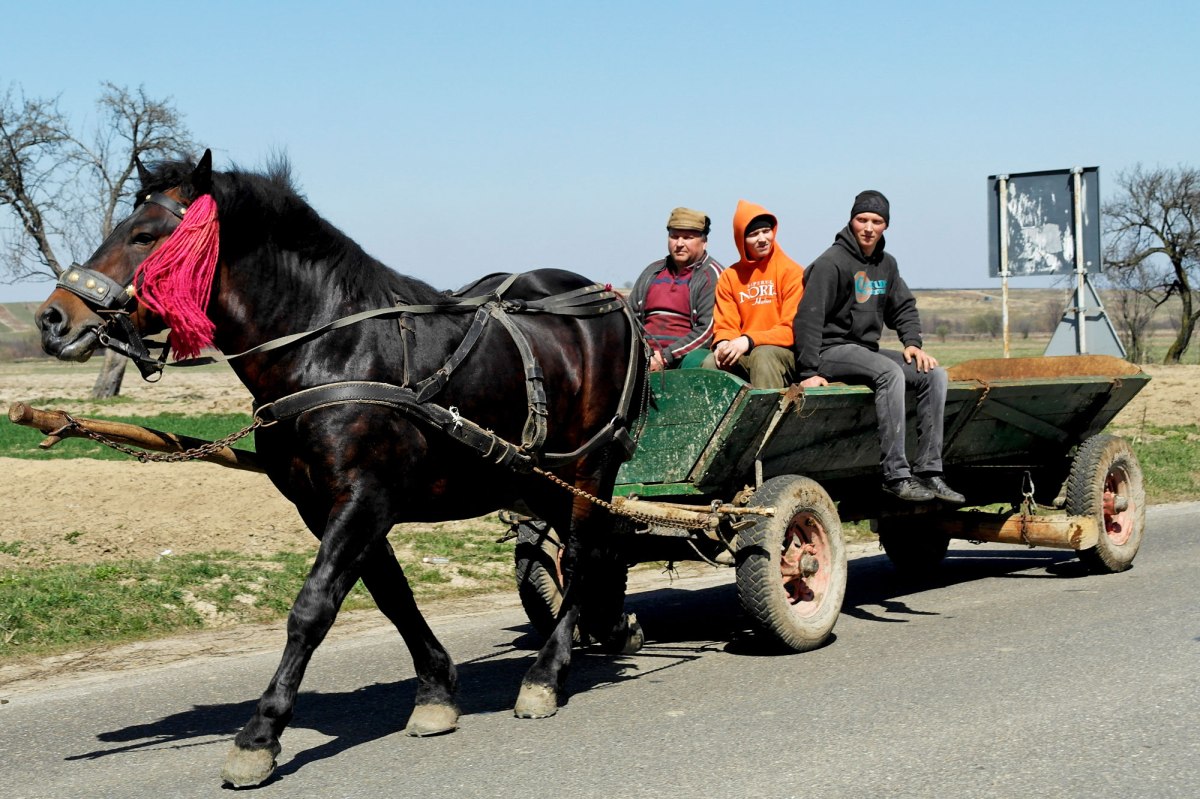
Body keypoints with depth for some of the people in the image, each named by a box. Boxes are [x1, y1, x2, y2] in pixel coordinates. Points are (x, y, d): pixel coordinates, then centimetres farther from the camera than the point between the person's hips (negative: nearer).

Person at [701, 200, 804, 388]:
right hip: (741, 354, 3)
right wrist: (723, 344, -16)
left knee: (763, 354, -36)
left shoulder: (792, 272, 0)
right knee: (710, 363, -27)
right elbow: (725, 327, 10)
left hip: (783, 352, -3)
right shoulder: (730, 277, 13)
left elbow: (793, 329, -8)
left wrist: (749, 341, -20)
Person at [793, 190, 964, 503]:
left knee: (934, 374, -7)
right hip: (832, 350, -8)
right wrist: (809, 372, -23)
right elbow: (808, 317, -16)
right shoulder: (832, 262, -11)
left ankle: (928, 471, -10)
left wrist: (912, 343, 3)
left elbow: (904, 307, 23)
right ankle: (896, 475, -34)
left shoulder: (886, 264, 13)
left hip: (867, 350, 8)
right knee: (891, 373, -33)